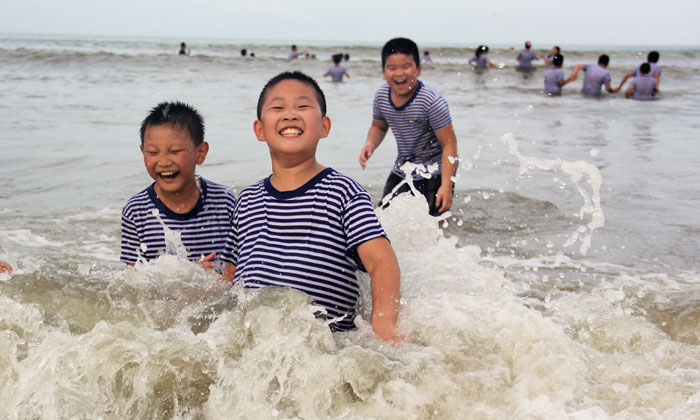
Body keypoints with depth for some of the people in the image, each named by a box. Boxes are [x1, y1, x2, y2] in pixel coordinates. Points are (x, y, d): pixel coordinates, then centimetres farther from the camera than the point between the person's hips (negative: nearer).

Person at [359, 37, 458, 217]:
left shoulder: (433, 101, -24)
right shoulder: (381, 96, -7)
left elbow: (449, 144, -21)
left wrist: (446, 186, -27)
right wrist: (370, 144, -10)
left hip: (434, 173, -6)